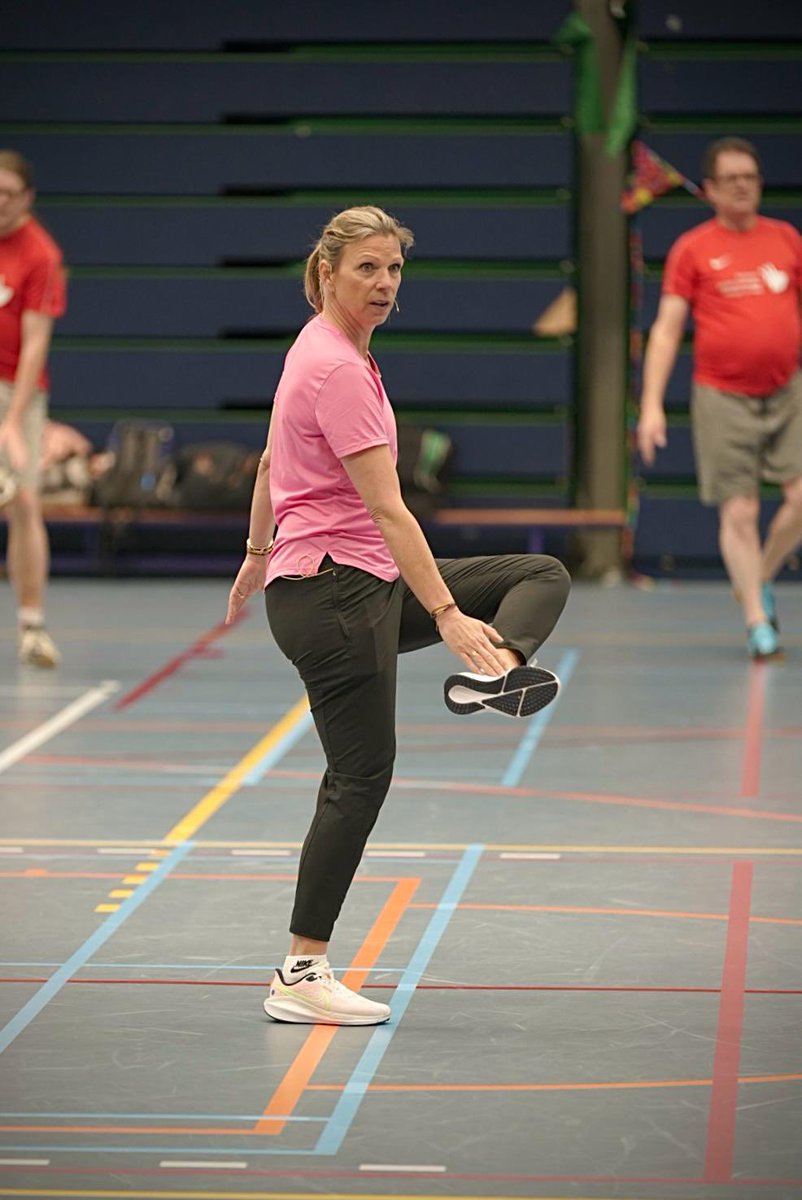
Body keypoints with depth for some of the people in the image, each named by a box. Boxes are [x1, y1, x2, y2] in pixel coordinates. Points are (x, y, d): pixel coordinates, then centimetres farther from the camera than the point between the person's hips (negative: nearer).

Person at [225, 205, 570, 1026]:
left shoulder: (317, 350, 11)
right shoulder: (338, 371, -19)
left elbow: (271, 461, 23)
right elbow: (386, 508, -25)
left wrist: (256, 555, 34)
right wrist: (446, 613, -28)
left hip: (368, 585, 10)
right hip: (332, 593, -10)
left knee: (543, 575, 7)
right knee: (361, 775, -6)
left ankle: (493, 672, -25)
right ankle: (300, 977, 0)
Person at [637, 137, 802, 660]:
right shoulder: (692, 249, 0)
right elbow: (666, 329, 0)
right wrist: (652, 404, -7)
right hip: (723, 397, -2)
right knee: (738, 512, -3)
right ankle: (757, 620, 6)